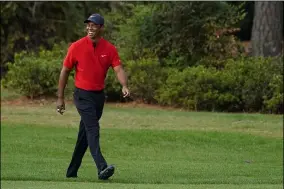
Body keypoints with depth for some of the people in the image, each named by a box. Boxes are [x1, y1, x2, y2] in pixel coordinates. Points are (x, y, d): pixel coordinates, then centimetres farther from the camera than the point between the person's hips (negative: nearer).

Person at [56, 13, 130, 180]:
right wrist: (60, 98, 0)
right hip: (83, 95, -4)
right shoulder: (76, 47, -7)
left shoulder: (110, 49, 0)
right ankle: (102, 167, -34)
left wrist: (125, 86, -31)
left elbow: (119, 69, -10)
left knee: (85, 134, 13)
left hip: (99, 96, 4)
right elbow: (65, 71, 0)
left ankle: (72, 172, 24)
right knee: (93, 129, -20)